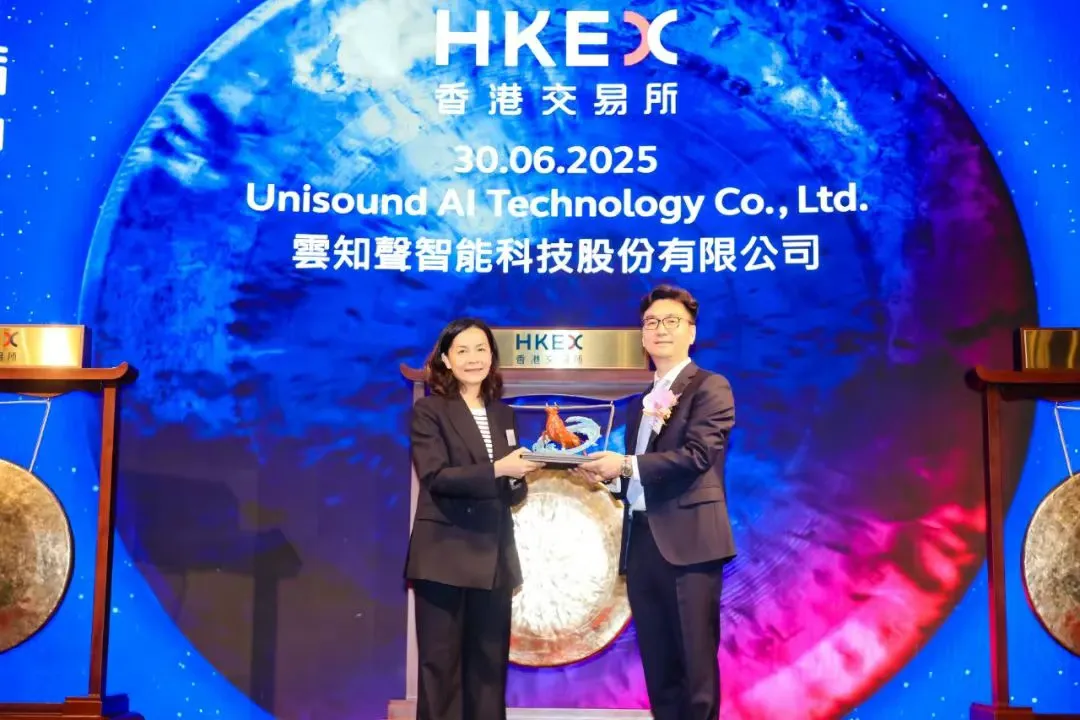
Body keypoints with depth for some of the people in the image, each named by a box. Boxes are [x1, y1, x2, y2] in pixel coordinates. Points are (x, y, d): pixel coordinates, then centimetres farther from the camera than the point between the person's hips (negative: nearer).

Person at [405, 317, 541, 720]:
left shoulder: (504, 415, 14)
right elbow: (435, 477, -16)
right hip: (445, 556, -5)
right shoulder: (428, 411, -2)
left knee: (490, 663, 10)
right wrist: (495, 469, -23)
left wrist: (519, 478, -8)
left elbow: (512, 495, 15)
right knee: (441, 662, 1)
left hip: (494, 558, 5)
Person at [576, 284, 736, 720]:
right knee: (659, 668, 11)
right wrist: (609, 475, 3)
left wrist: (626, 464, -15)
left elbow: (697, 455, -15)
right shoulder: (641, 402, 22)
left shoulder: (710, 387, 0)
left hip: (688, 539, -7)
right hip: (642, 541, 7)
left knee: (697, 664, -5)